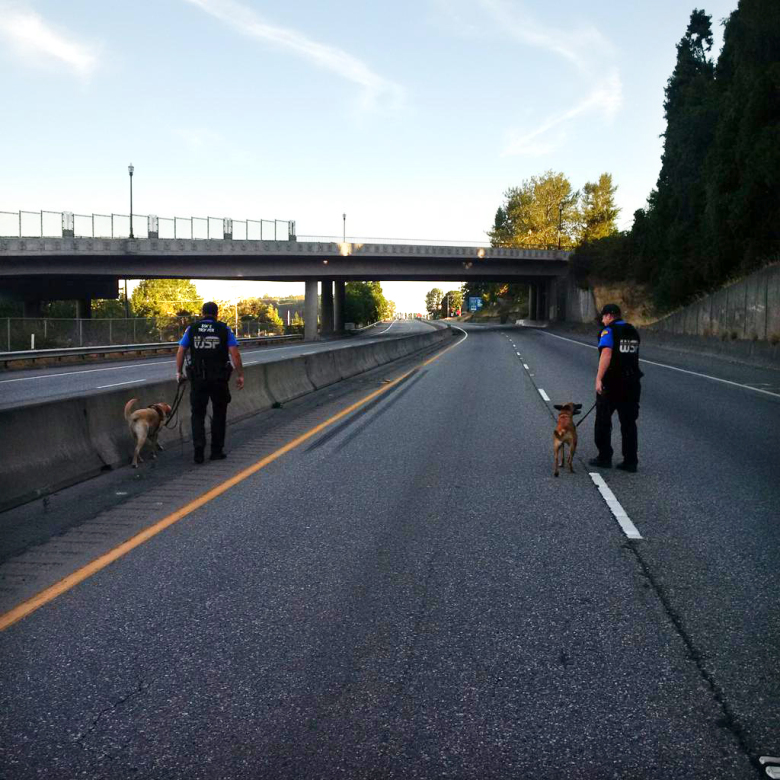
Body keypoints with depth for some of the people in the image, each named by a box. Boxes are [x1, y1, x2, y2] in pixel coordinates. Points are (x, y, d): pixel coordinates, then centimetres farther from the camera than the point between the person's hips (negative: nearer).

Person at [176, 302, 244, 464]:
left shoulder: (191, 329, 4)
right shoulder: (224, 330, -1)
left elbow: (181, 351, 2)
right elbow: (235, 354, -7)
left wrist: (178, 372, 14)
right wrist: (240, 375, -2)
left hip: (197, 379, 1)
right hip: (219, 378, -1)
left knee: (198, 414, 9)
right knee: (219, 415, 13)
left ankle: (199, 449, -6)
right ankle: (216, 451, 16)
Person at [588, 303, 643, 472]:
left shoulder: (609, 331, -11)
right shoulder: (633, 332, 12)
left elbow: (606, 354, -23)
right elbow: (633, 356, 17)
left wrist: (599, 379, -26)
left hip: (611, 383, -6)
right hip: (631, 382, 6)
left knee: (603, 421, 7)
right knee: (629, 423, 10)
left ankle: (604, 457, 11)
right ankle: (630, 461, 10)